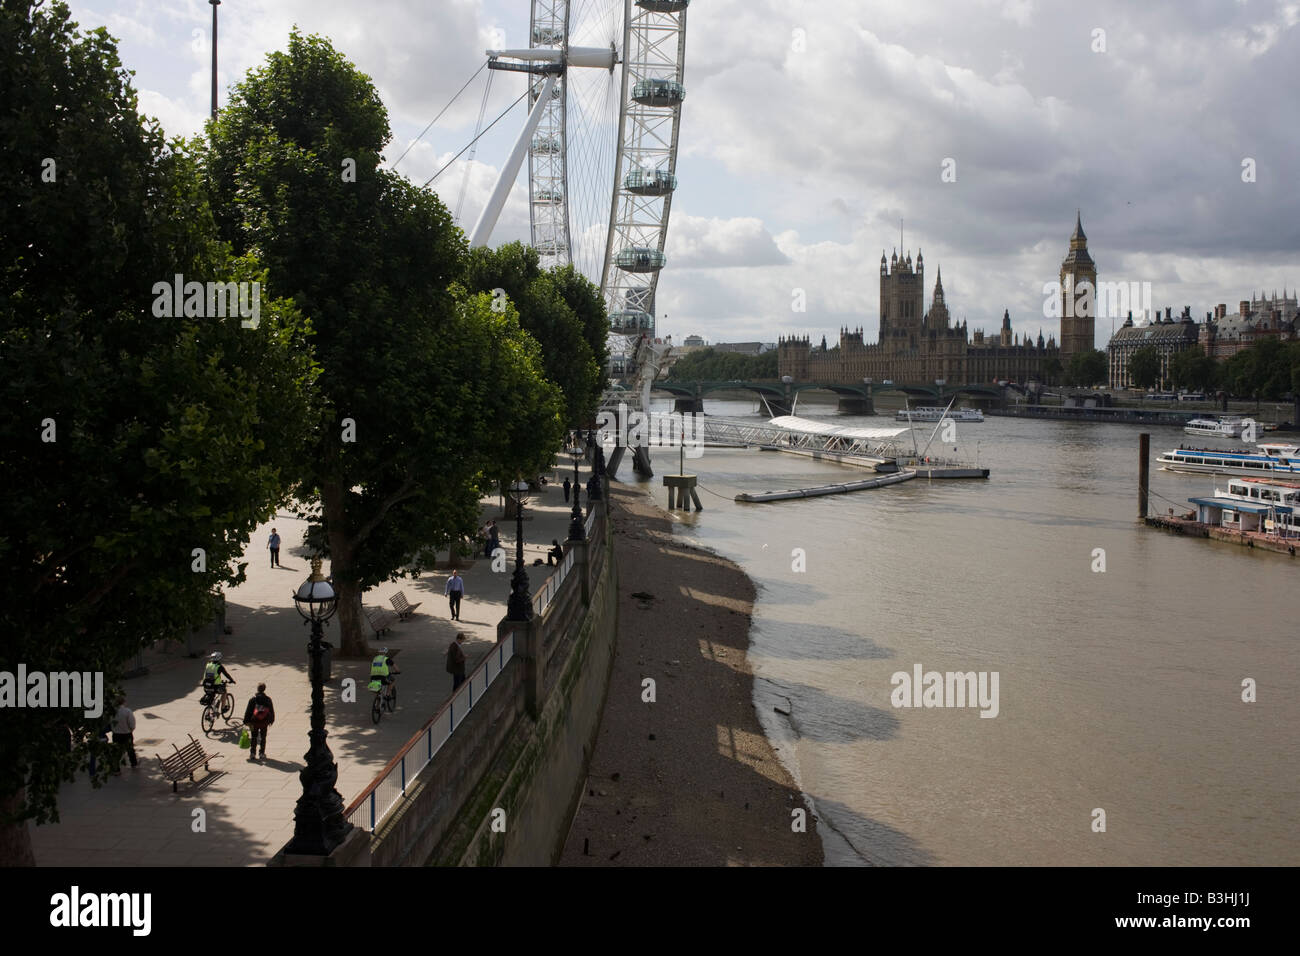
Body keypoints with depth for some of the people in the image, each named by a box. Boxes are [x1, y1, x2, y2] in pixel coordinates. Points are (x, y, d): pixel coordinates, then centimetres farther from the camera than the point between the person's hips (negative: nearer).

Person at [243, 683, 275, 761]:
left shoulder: (252, 699, -8)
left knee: (253, 738, 11)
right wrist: (271, 720, 18)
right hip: (264, 722, 1)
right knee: (263, 738, 12)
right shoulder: (268, 699, -4)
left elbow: (248, 711, -5)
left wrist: (246, 721, 1)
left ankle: (252, 753, 6)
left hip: (254, 722, -1)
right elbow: (272, 711, 5)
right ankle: (262, 753, 11)